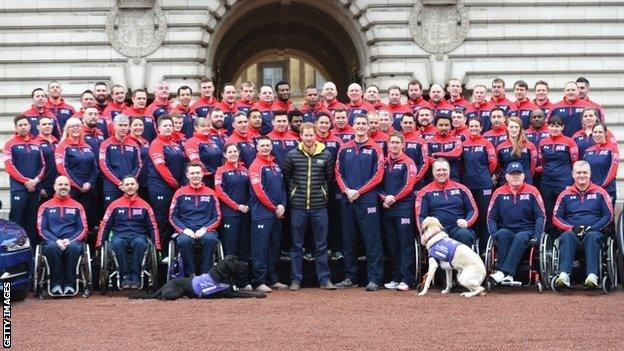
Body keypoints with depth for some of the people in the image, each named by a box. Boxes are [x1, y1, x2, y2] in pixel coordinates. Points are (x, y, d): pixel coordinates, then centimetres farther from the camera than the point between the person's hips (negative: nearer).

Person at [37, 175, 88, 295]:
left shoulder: (77, 206, 16)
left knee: (73, 247, -37)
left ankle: (69, 284, -27)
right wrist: (56, 241, -12)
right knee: (52, 247, -37)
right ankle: (56, 284, -27)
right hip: (52, 241, 0)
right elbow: (41, 229, 6)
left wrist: (70, 240, -10)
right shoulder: (45, 207, 15)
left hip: (72, 241, 0)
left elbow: (83, 229, 9)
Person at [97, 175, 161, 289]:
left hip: (138, 236, 0)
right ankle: (125, 276, -30)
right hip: (120, 235, 0)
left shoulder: (144, 206, 14)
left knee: (140, 243, -38)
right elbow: (104, 225, 13)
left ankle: (135, 276, -32)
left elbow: (153, 227, 14)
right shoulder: (115, 205, 13)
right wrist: (99, 245, 3)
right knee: (117, 243, -37)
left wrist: (157, 247, 6)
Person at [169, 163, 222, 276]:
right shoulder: (180, 193, 12)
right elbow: (172, 216, 9)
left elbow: (217, 216, 10)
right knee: (183, 241, -35)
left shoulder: (210, 193, 13)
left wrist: (205, 229, -7)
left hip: (205, 231, 0)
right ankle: (190, 274, -21)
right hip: (186, 231, 0)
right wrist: (184, 229, -8)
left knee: (211, 239, -35)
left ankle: (205, 274, -23)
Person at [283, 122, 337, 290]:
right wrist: (293, 193, 7)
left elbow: (330, 177, 10)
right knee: (297, 245, 6)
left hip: (319, 206, 0)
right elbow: (286, 176, 9)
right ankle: (296, 280, 12)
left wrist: (323, 192, 7)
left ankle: (324, 279, 11)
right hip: (298, 207, 0)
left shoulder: (326, 155, 1)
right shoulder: (292, 155, -1)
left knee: (321, 245, 5)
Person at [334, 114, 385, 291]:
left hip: (367, 199, -4)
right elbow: (338, 173, 9)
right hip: (347, 199, 4)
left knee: (372, 240, -6)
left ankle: (374, 279, -4)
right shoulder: (345, 149, 12)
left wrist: (359, 191, -11)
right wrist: (347, 190, -8)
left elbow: (377, 175, -4)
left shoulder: (375, 149, 3)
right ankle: (350, 278, 17)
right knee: (348, 240, 8)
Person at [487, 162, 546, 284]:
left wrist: (536, 236, -12)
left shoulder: (532, 191, 5)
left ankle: (502, 272, -45)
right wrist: (495, 235, -9)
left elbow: (541, 216, 2)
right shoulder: (499, 193, 8)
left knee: (521, 237, -35)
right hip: (506, 230, 1)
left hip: (526, 231, -1)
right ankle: (509, 274, -39)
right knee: (502, 233, -33)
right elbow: (491, 217, 8)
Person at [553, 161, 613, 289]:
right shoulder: (566, 194, 15)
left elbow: (608, 216, 8)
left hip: (594, 231, -1)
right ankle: (564, 275, -51)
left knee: (592, 236, -37)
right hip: (571, 232, 1)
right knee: (566, 237, -34)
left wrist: (592, 228, -8)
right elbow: (556, 218, 10)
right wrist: (572, 228, -8)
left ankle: (592, 275, -51)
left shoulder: (600, 193, 12)